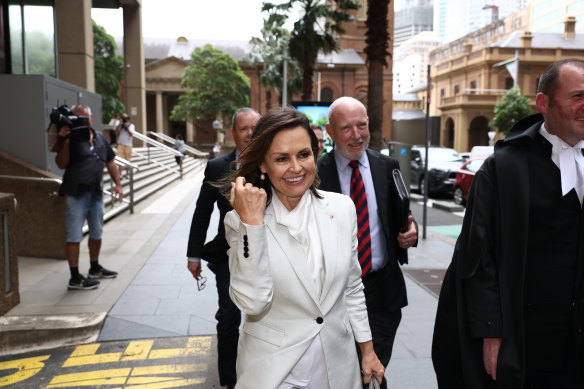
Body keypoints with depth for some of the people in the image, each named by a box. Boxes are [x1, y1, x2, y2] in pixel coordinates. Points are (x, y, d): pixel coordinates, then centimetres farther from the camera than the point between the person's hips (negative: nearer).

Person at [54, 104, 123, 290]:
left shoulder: (100, 138, 11)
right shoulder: (71, 138, -7)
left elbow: (110, 163, 16)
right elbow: (61, 164, -16)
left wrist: (117, 184, 8)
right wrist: (64, 140, -23)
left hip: (96, 193, 7)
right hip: (76, 193, -7)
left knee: (96, 233, 19)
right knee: (75, 235, -2)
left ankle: (95, 268, 36)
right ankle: (75, 278, 4)